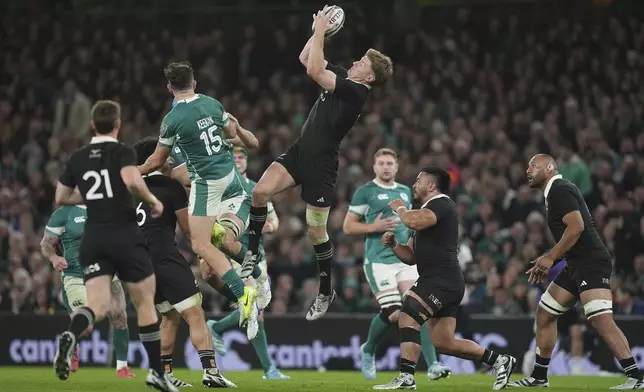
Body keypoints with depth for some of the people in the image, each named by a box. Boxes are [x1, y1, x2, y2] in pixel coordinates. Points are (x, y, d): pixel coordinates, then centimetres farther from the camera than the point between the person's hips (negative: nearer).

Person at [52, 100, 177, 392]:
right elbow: (133, 182, -25)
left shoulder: (77, 158, 10)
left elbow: (61, 198, 20)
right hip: (124, 236, -4)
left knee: (98, 305, -4)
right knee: (145, 303, 10)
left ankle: (70, 336, -37)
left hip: (92, 239, 4)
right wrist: (153, 201, -8)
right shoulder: (122, 152, -5)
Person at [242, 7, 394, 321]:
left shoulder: (356, 91, -20)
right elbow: (305, 60, 16)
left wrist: (320, 32, -19)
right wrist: (319, 30, 2)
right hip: (299, 151, 7)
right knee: (261, 191, -16)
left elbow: (314, 71, -27)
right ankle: (252, 253, -1)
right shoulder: (343, 78, 6)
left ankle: (326, 292, 18)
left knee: (316, 231, 1)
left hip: (320, 164, -7)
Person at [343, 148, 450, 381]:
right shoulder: (365, 192, 0)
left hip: (405, 260, 5)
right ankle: (368, 351, 16)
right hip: (379, 261, -5)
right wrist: (374, 227, -15)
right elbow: (348, 227, -1)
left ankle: (432, 365, -15)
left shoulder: (406, 192, 17)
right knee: (393, 313, -13)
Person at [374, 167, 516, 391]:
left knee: (408, 318, -19)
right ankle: (499, 360, 17)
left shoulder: (442, 204, -6)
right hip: (438, 282, 10)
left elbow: (414, 221, -27)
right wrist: (393, 244, 7)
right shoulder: (425, 210, 25)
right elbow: (411, 257, 27)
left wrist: (399, 208, -6)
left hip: (442, 280, -10)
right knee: (444, 343, 8)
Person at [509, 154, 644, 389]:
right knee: (545, 313, 14)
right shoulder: (555, 192, 21)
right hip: (576, 265, 11)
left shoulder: (560, 190, -10)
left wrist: (550, 257, -16)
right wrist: (547, 262, 21)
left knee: (601, 320, -21)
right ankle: (539, 377, 21)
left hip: (591, 263, -11)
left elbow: (576, 227, -21)